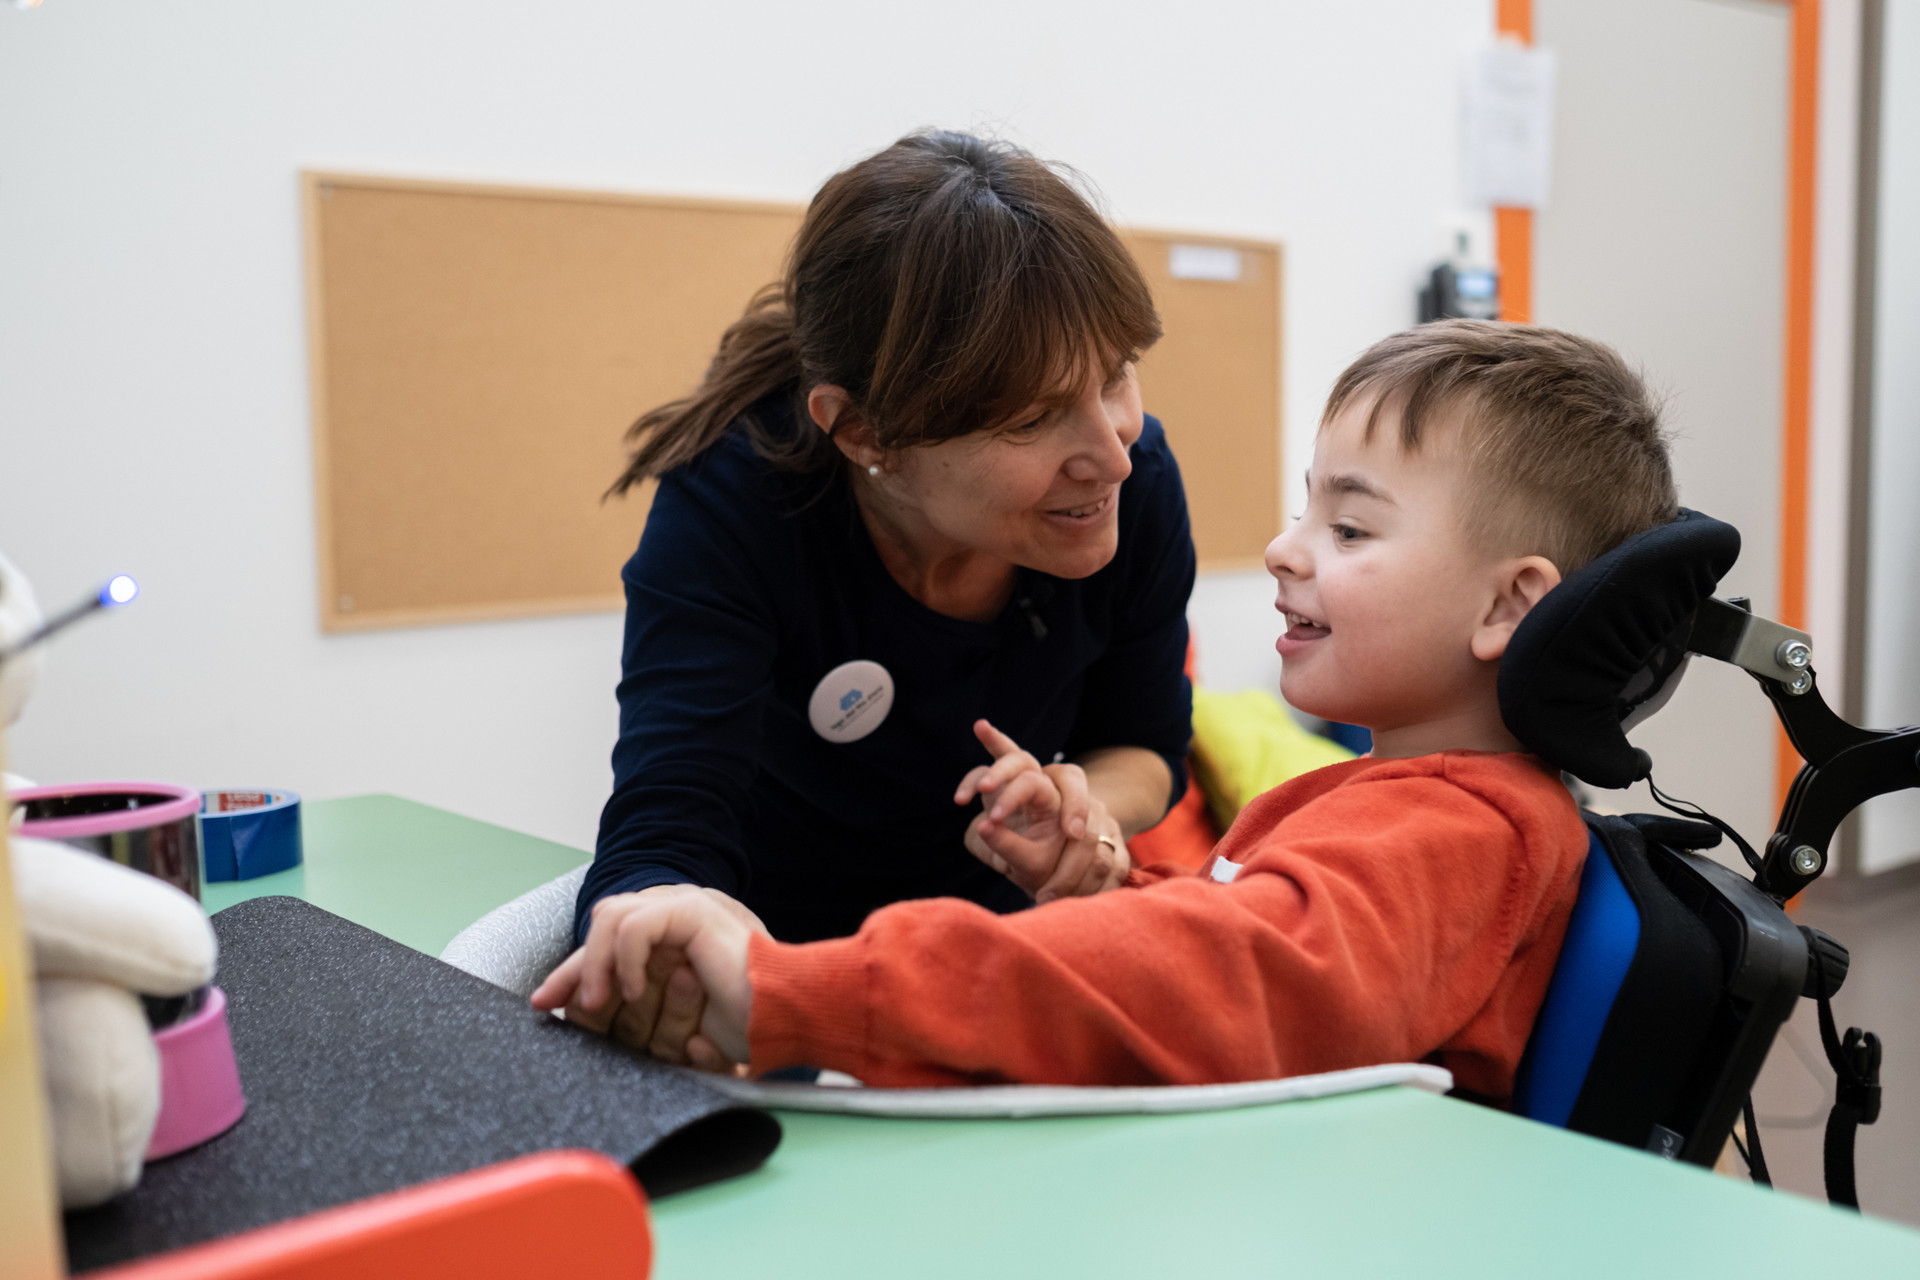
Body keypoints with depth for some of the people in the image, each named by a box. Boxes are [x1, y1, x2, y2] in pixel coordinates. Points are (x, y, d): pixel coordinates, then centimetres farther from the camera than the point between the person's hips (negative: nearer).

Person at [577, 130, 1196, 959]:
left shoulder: (1136, 483, -18)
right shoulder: (729, 507, -28)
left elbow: (1146, 747, 0)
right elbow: (661, 844, -33)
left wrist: (1085, 809, -24)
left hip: (985, 942, 2)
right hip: (767, 931, -1)